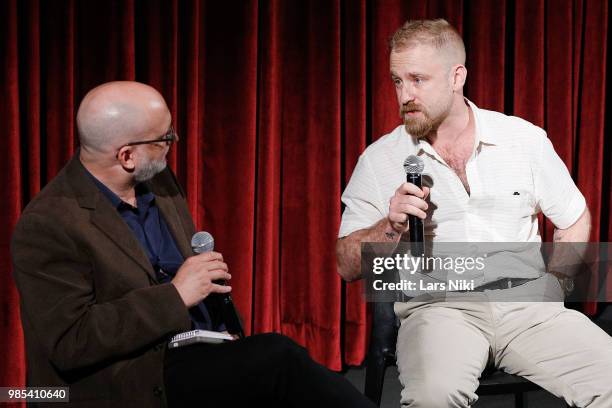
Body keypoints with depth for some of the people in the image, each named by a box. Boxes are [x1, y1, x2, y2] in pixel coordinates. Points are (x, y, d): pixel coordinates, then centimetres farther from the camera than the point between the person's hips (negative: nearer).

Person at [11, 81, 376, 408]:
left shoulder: (159, 182, 10)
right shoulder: (46, 227, -14)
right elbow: (69, 343, -19)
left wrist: (206, 275, 2)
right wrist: (175, 296, -20)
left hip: (202, 354, 7)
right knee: (277, 358, -25)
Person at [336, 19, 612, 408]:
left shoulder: (526, 138, 8)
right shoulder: (379, 160, 6)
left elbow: (575, 219, 18)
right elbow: (347, 266, 5)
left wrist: (551, 284, 3)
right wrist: (391, 226, -13)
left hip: (527, 303, 2)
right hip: (439, 305, -1)